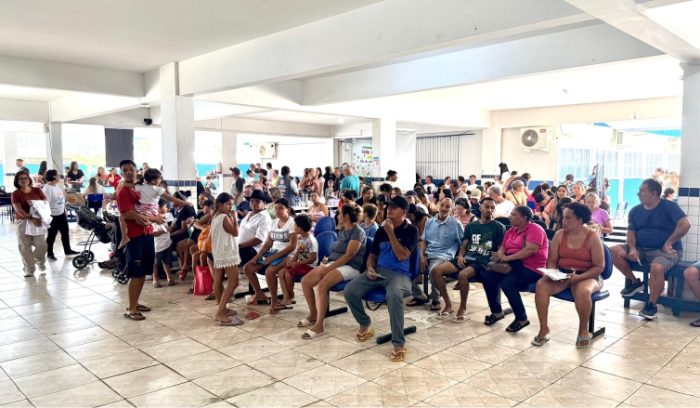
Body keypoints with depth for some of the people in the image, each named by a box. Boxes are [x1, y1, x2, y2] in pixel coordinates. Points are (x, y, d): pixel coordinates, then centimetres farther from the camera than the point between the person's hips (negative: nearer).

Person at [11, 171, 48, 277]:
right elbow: (18, 209, -14)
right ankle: (29, 268, 12)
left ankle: (39, 260, 27)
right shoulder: (15, 194, -4)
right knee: (24, 247, 1)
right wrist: (31, 218, -25)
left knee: (41, 245, -3)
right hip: (22, 222, -1)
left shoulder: (37, 190, 4)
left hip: (38, 220, 1)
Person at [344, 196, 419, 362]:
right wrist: (370, 268, -1)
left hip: (400, 274, -5)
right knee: (349, 291, -16)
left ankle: (399, 344, -28)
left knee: (394, 295, -40)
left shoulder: (411, 230, -2)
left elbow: (402, 256, -15)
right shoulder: (381, 230, 13)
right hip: (378, 271, 6)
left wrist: (391, 233, -16)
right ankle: (365, 325, 11)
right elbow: (373, 254, 20)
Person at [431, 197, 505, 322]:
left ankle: (463, 308, -13)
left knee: (462, 274, -37)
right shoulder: (471, 226, 19)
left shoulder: (499, 227, 5)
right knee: (436, 270, -17)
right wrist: (460, 256, -3)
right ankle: (448, 305, -3)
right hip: (467, 258, 5)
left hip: (483, 262, -5)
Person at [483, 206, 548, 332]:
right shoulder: (510, 231, 16)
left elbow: (531, 250, -24)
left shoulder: (535, 229, -9)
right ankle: (496, 311, 5)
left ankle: (522, 318, -11)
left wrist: (508, 258, -25)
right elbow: (502, 248, 13)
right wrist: (499, 256, -12)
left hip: (532, 268, -8)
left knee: (507, 283, -30)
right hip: (512, 265, 8)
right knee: (488, 277, -12)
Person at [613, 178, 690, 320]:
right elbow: (631, 233, 7)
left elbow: (685, 224, -16)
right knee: (614, 251, -17)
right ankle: (634, 282, 3)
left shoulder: (669, 206, -5)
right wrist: (632, 248, -12)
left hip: (665, 250, -5)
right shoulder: (635, 211, 9)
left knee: (656, 267, -38)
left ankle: (651, 305, -17)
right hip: (641, 249, 5)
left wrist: (668, 243, -15)